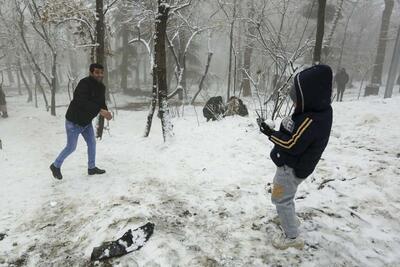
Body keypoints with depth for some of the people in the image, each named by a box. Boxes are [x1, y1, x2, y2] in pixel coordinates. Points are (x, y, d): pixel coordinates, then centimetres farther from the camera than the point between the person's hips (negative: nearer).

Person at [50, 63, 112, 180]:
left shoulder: (101, 87, 0)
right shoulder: (84, 84, -26)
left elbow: (101, 103, 5)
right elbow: (83, 102, -38)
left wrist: (106, 112, -16)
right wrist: (100, 110, -43)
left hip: (86, 121, 8)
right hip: (74, 121, -8)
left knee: (92, 143, 12)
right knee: (71, 147, 2)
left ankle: (92, 168, 27)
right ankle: (56, 166, 26)